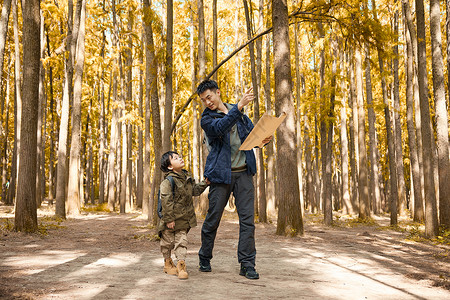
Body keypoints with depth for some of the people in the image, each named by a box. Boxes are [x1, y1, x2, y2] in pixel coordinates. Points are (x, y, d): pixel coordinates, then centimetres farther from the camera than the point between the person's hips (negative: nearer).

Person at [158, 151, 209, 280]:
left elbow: (195, 190, 17)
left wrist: (205, 183, 2)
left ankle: (181, 265, 8)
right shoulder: (167, 182, -19)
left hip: (184, 218, 5)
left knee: (182, 241, 4)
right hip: (170, 219, -5)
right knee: (168, 241, 10)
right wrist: (169, 219, -21)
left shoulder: (188, 177, 5)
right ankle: (168, 263, 28)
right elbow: (166, 202, -21)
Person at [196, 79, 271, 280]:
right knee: (213, 218, 5)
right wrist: (239, 106, -31)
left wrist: (264, 139, -5)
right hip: (221, 173, -3)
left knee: (247, 218, -2)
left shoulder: (238, 111, 14)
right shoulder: (206, 119, 0)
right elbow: (220, 127, -23)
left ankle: (247, 264, 3)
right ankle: (204, 259, 24)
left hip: (243, 173, 3)